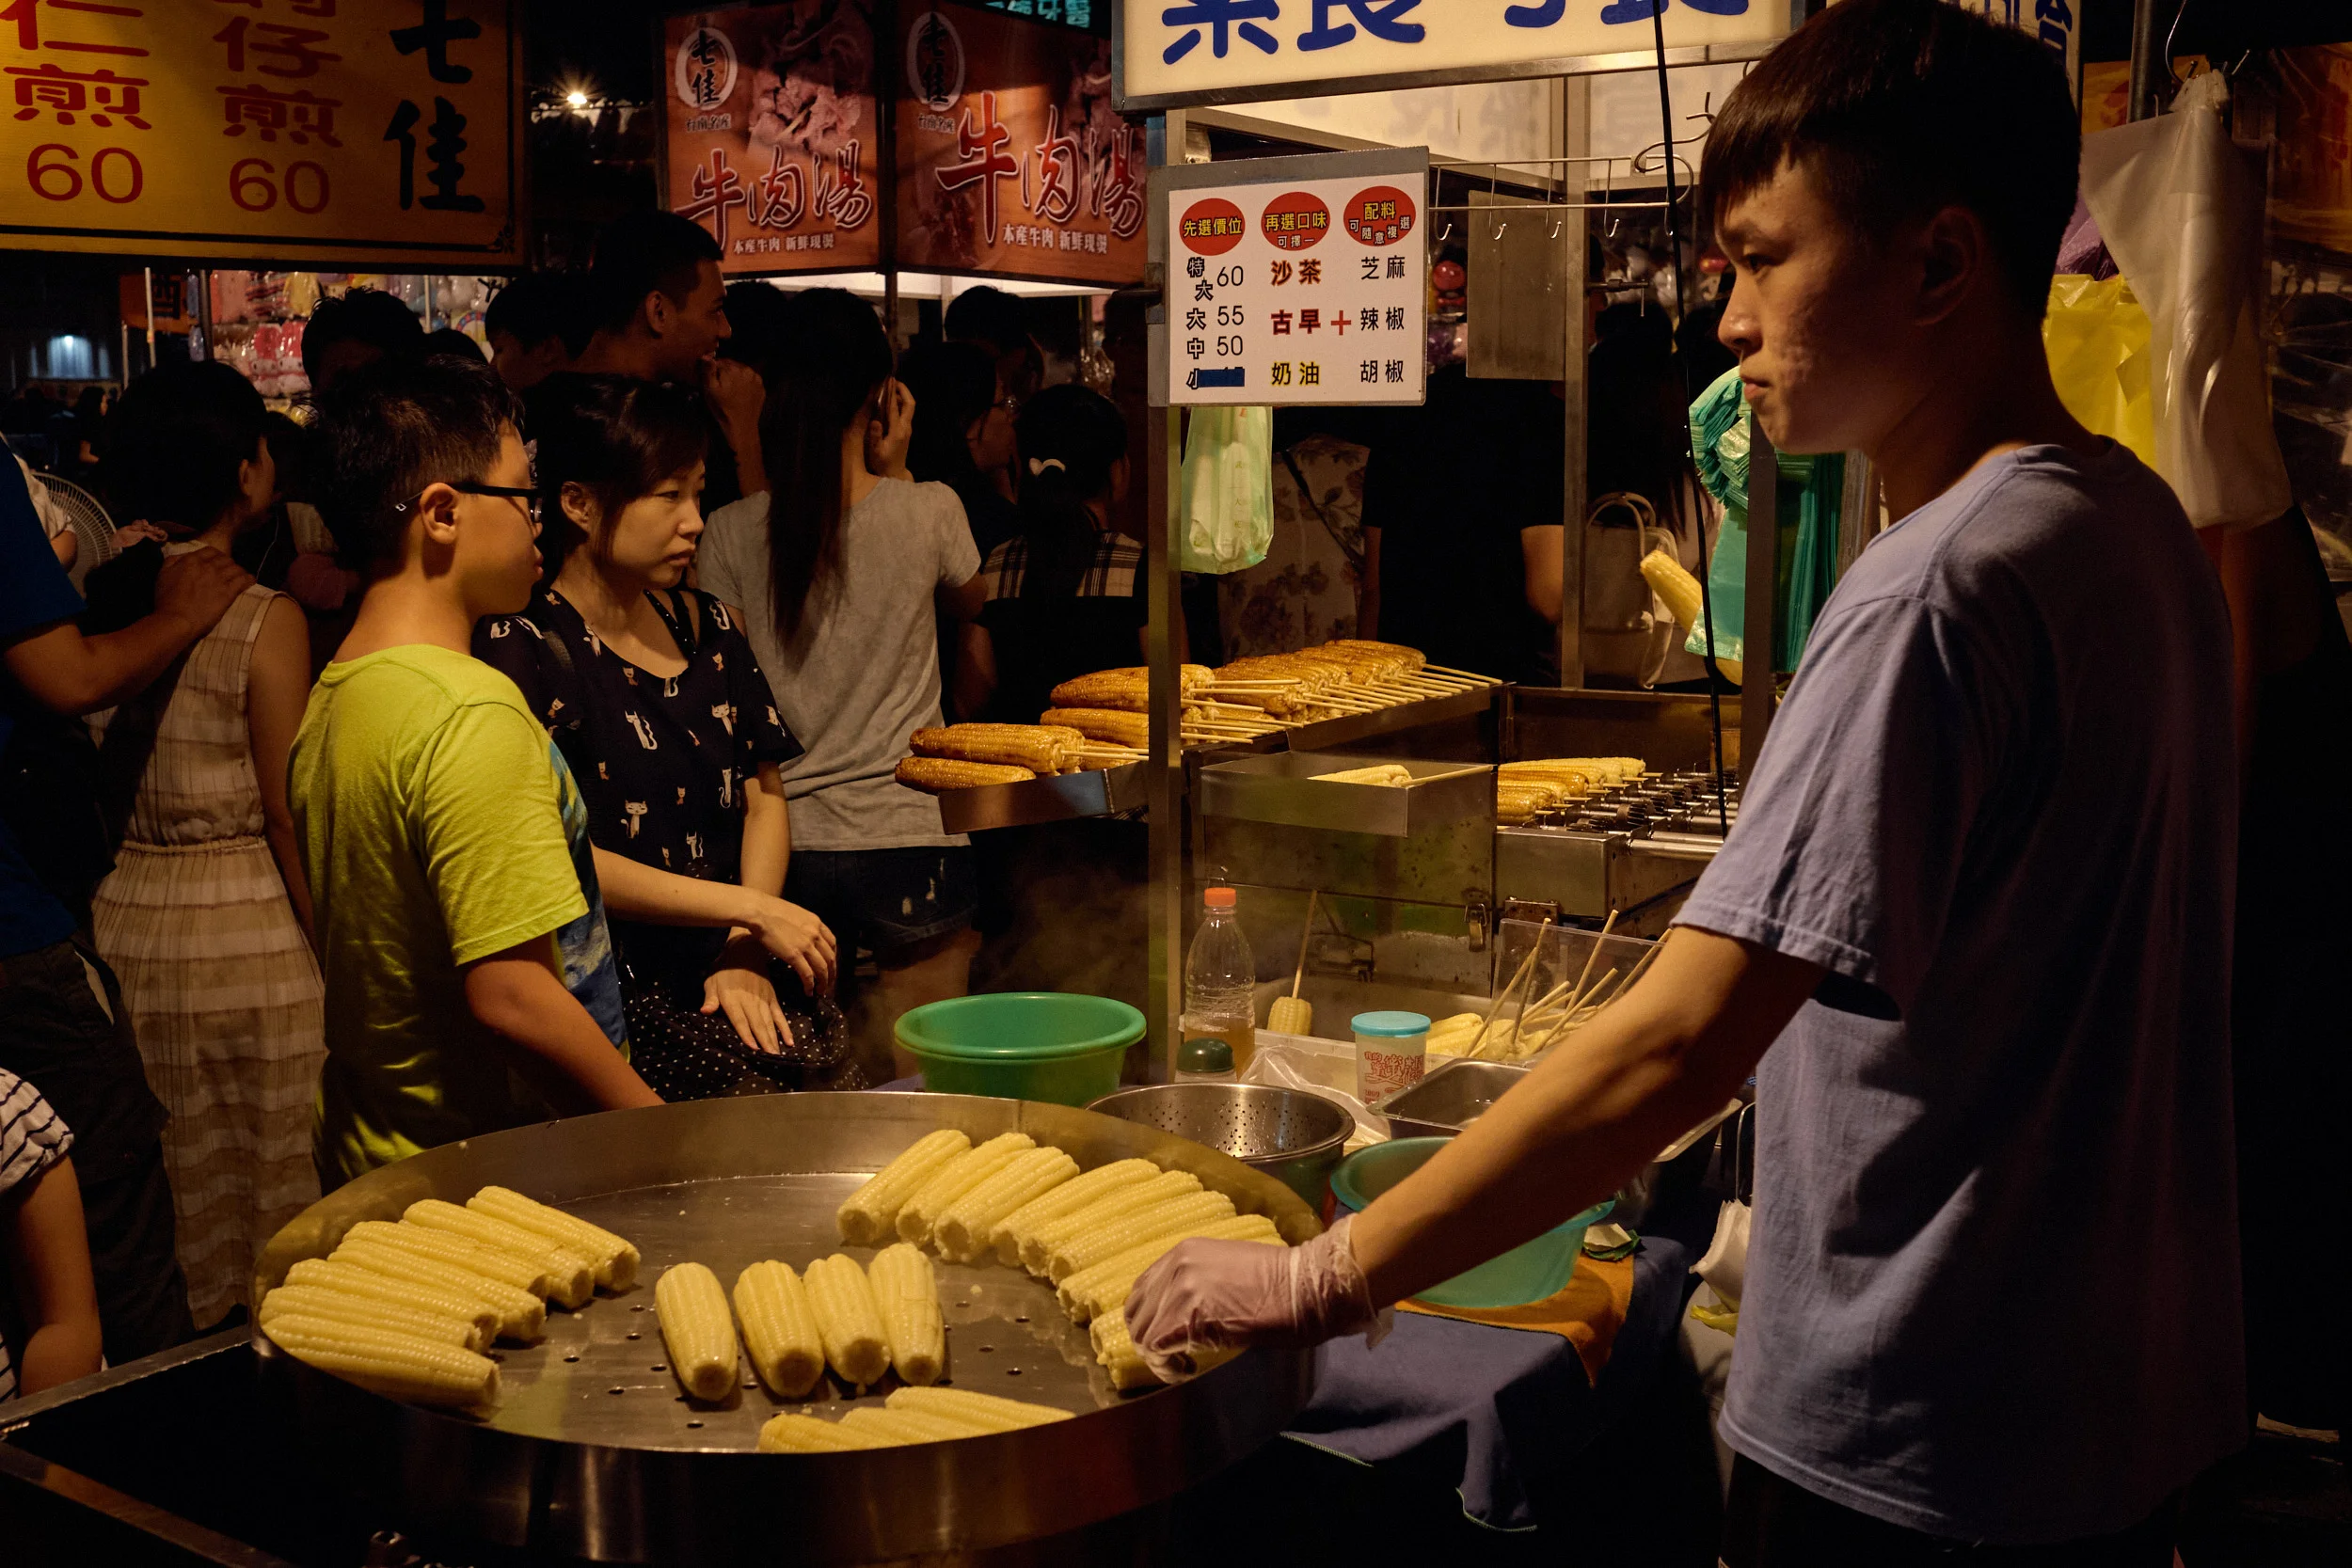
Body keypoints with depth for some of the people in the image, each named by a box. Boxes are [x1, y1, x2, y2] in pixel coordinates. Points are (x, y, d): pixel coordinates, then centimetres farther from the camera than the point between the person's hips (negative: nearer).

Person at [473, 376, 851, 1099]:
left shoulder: (709, 626, 14)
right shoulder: (521, 649, -6)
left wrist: (744, 952, 2)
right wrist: (752, 911, -11)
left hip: (730, 978, 6)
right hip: (610, 1001, -5)